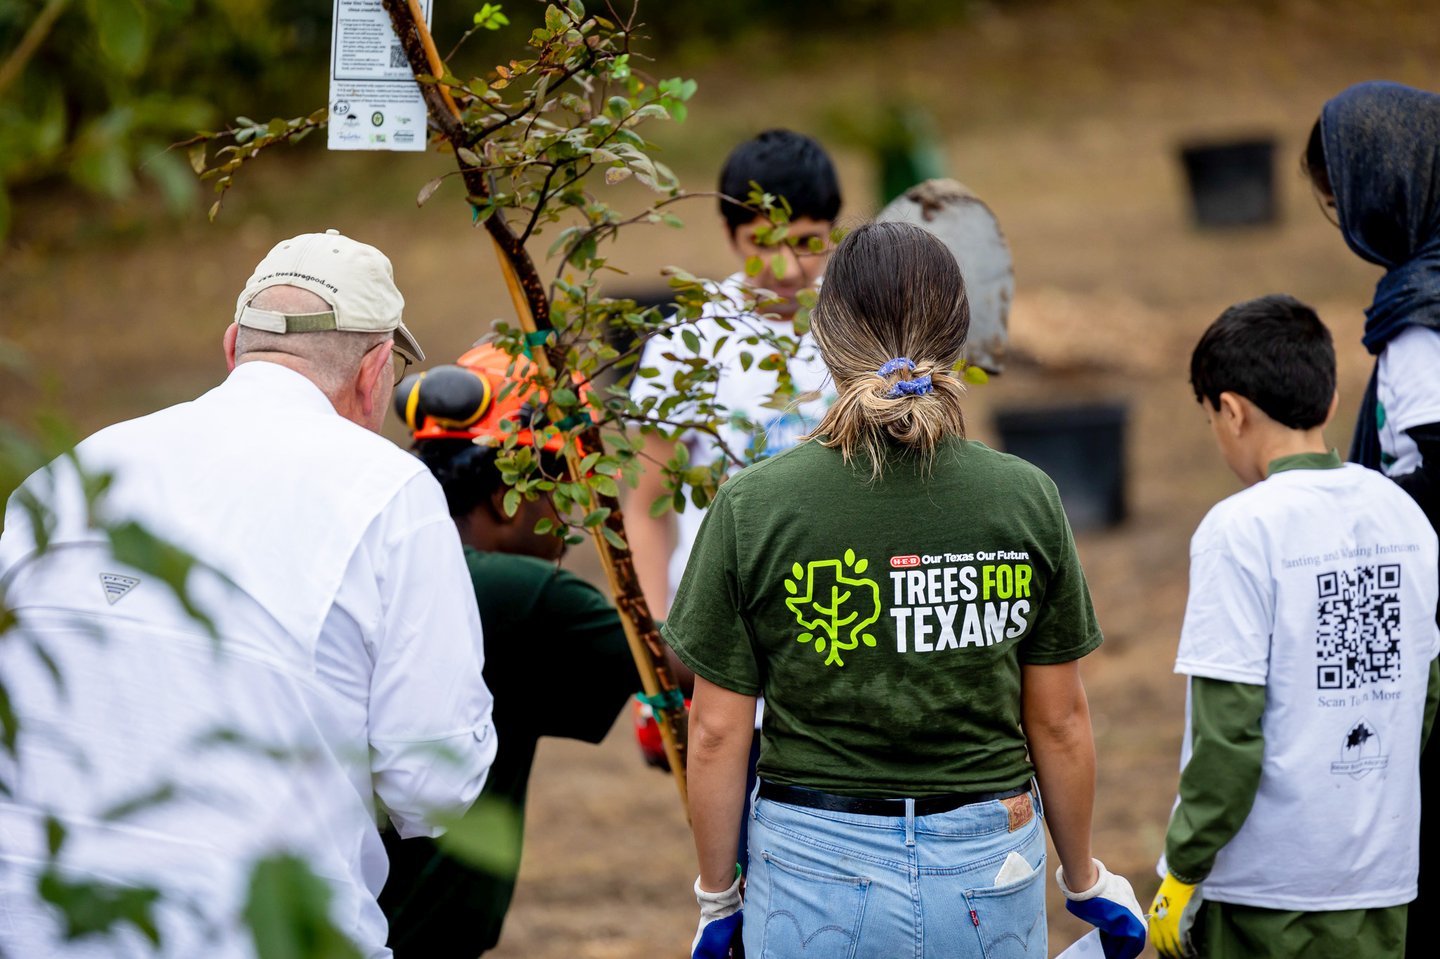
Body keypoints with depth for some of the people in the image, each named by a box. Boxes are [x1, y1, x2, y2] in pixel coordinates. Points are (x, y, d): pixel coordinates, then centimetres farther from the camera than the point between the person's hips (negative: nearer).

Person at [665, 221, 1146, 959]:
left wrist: (715, 898, 8)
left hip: (814, 872, -1)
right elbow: (1059, 720, 2)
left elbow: (717, 731, -4)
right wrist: (1084, 883, 16)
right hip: (990, 870, 1)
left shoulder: (752, 506, -8)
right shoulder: (1026, 498, -4)